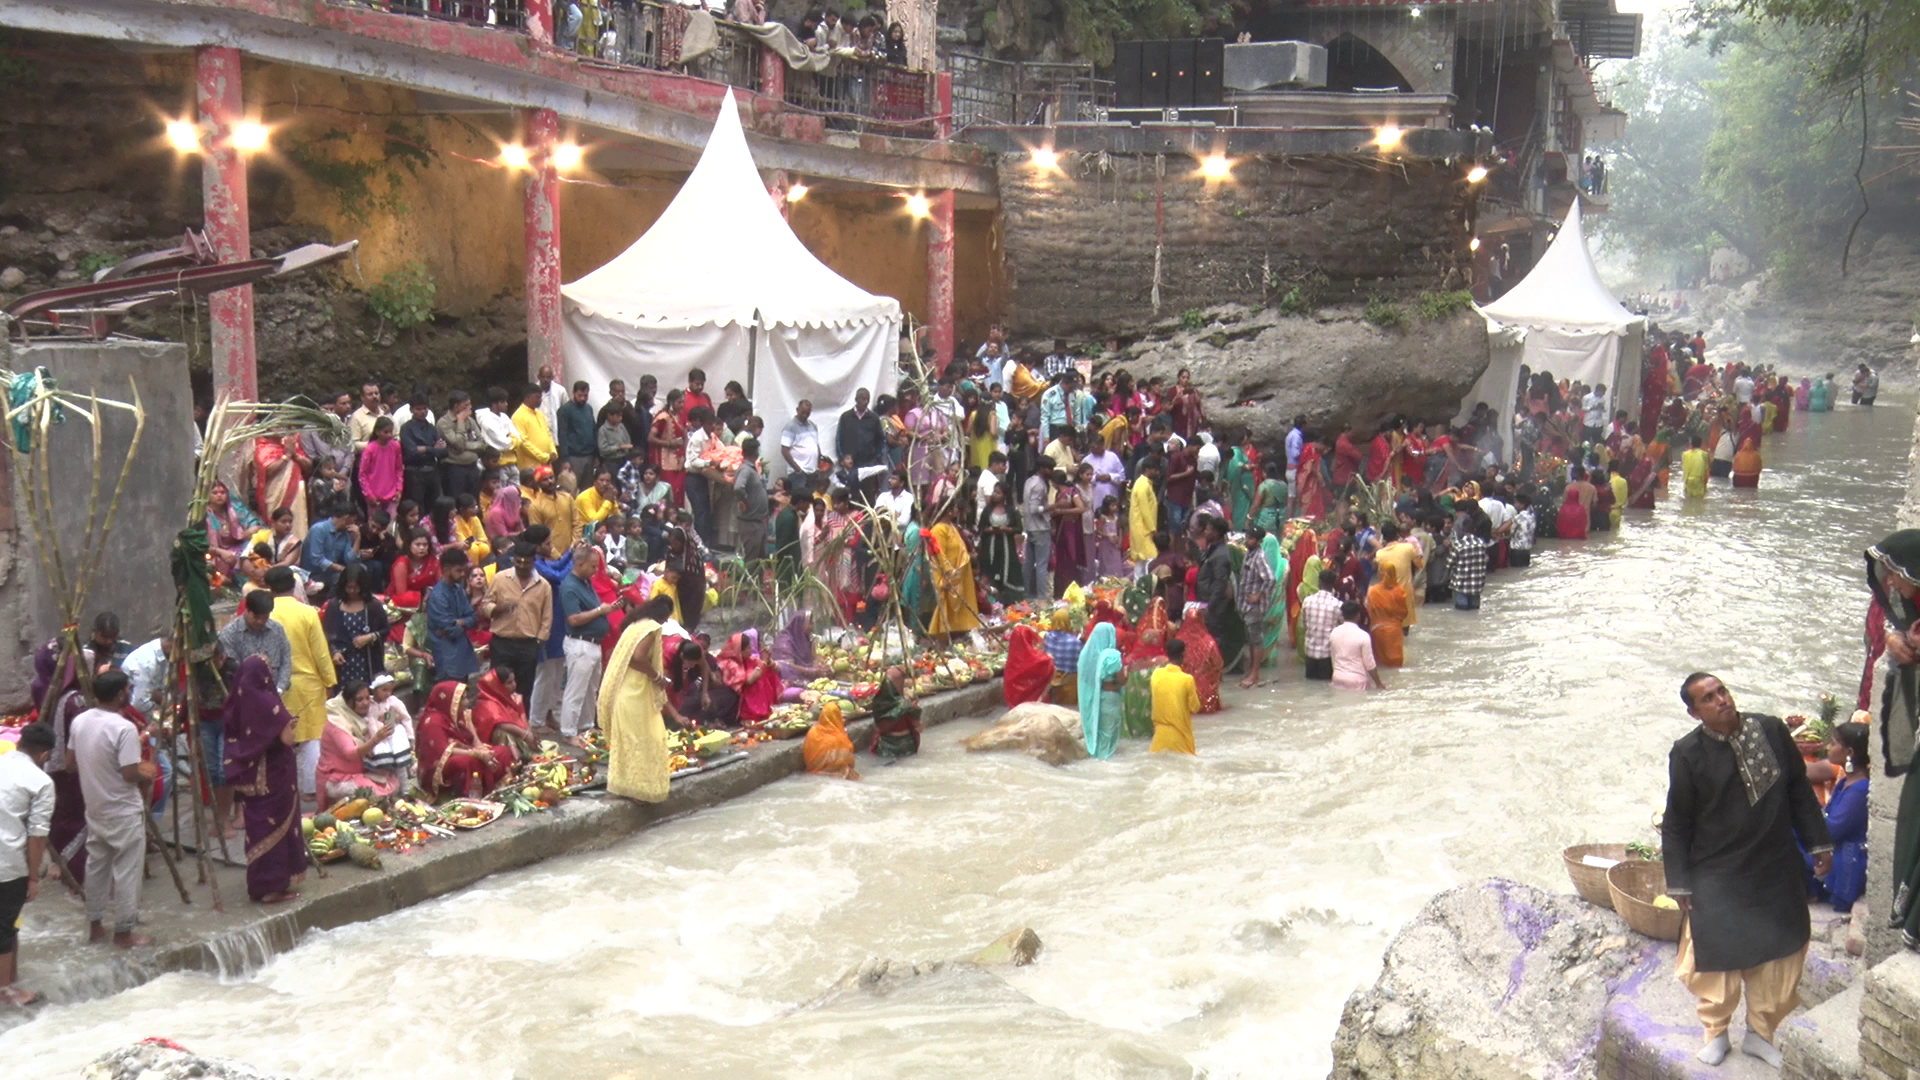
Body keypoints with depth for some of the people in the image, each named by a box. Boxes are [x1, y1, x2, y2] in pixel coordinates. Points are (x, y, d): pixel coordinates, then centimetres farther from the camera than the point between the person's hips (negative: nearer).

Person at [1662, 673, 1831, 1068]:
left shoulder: (1771, 730, -7)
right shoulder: (1688, 753, -15)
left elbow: (1799, 789, 6)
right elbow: (1676, 824, -7)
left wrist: (1819, 843, 7)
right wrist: (1679, 883, -6)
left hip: (1778, 871, 3)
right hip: (1718, 876, -3)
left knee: (1781, 954, 12)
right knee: (1716, 956, 5)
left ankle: (1760, 1033, 32)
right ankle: (1715, 1032, 30)